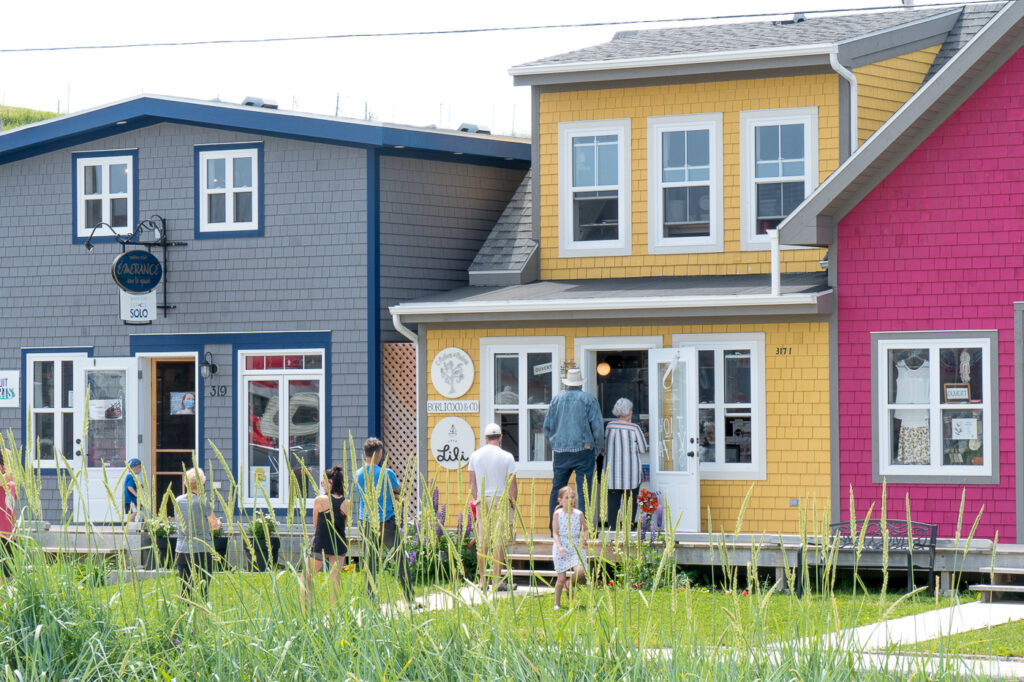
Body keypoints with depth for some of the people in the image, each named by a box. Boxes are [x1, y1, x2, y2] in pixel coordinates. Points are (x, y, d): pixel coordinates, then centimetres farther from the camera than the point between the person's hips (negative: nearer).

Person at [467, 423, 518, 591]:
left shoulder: (475, 455, 4)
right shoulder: (507, 457, -7)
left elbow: (472, 482, 9)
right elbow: (512, 484, -6)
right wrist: (513, 504, 5)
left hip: (482, 501, 4)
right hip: (501, 501, -4)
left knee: (482, 541, 7)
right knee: (499, 541, -2)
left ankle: (482, 580, 8)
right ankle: (497, 581, -4)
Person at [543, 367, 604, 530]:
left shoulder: (556, 399, 9)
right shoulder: (589, 400, 0)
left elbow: (547, 427, 11)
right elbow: (598, 428, -4)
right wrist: (597, 450, 6)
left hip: (560, 451, 3)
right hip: (583, 449, -3)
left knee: (557, 488, 9)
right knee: (584, 490, -3)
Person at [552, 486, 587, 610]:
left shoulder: (579, 514, 3)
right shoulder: (557, 514, -2)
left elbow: (585, 529, 14)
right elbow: (555, 533, -4)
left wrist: (583, 540, -6)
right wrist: (559, 546, -18)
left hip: (576, 547, 2)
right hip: (561, 548, -2)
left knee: (580, 571, -20)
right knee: (561, 577, -3)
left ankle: (569, 583, 13)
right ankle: (557, 603, 14)